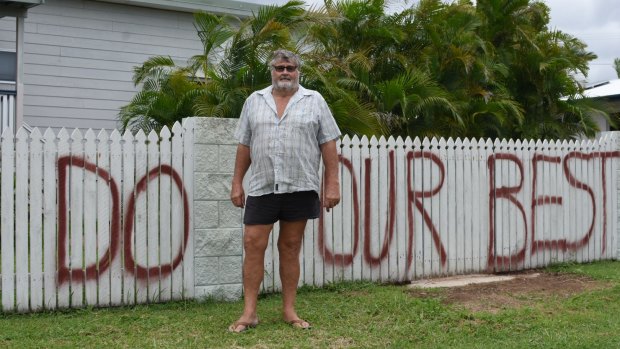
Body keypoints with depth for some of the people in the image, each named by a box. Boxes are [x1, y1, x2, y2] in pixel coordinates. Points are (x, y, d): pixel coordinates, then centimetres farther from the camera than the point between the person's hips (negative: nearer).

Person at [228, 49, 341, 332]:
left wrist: (332, 183, -5)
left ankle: (289, 310, 15)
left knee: (290, 248, 5)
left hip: (300, 188, -1)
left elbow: (328, 144, 1)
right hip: (261, 188, 2)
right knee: (253, 246, -2)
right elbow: (244, 145, 11)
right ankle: (249, 312, 5)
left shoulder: (314, 101, 5)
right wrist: (237, 182, 7)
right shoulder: (254, 101, 11)